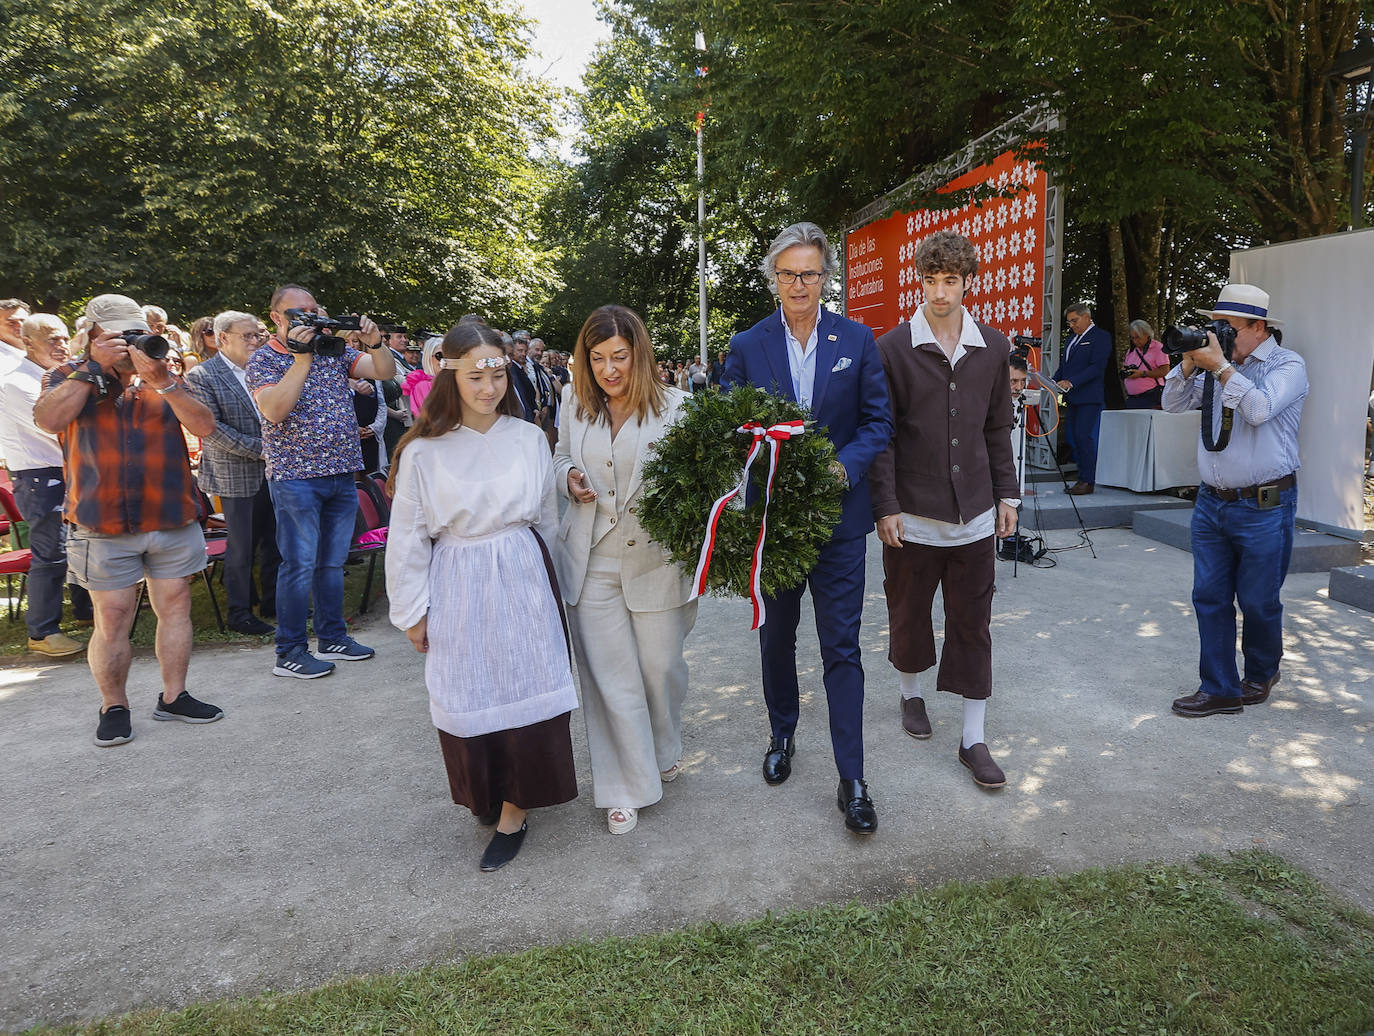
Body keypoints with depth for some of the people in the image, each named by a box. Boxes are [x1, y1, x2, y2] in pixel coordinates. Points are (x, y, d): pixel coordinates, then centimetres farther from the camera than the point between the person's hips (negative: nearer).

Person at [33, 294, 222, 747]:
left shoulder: (164, 378, 12)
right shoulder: (69, 378, 7)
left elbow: (204, 425, -4)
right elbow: (49, 419, -15)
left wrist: (162, 381, -15)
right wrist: (96, 368, -13)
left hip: (173, 520, 3)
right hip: (103, 526, -2)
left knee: (175, 609, 8)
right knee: (112, 619, 0)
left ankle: (173, 696, 20)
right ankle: (114, 707, 15)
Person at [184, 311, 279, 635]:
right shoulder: (201, 376, -8)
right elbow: (211, 428, -15)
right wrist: (259, 450, -17)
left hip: (270, 471, 6)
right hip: (236, 475, -6)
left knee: (275, 542, 12)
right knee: (241, 547, 2)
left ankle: (272, 602, 26)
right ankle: (240, 613, 16)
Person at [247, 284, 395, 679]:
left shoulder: (335, 350, 11)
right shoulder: (264, 360, -3)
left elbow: (385, 371, 5)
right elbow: (274, 410, -20)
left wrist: (374, 343, -14)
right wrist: (302, 358, -21)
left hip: (342, 473, 5)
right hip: (296, 476, -5)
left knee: (332, 562, 13)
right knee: (300, 564, -3)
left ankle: (333, 637, 24)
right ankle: (289, 653, 6)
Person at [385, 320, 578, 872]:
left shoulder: (529, 438, -1)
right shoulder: (423, 450, -5)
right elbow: (408, 537, 0)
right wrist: (412, 611, 2)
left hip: (522, 580, 1)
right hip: (458, 588, -1)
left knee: (525, 690, 2)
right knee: (466, 697, 7)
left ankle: (514, 811, 18)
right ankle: (482, 795, 33)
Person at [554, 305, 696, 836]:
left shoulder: (673, 406, -7)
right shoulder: (577, 406, 4)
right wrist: (569, 478, -2)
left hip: (656, 559, -2)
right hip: (592, 563, 2)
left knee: (661, 666, 11)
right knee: (611, 677, 5)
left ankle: (663, 751, 42)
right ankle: (626, 786, 21)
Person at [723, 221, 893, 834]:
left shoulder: (857, 340, 0)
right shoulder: (747, 346, 0)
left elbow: (879, 421, 0)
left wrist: (844, 466, -18)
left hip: (837, 517, -1)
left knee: (841, 647, 0)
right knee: (777, 636, 17)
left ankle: (852, 781, 10)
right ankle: (782, 736, 40)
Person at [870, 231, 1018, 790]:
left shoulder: (993, 346, 6)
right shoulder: (893, 348, -5)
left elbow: (998, 428, 12)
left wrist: (1006, 494, 10)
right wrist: (885, 506, -10)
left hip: (974, 513, 3)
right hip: (911, 513, -2)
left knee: (973, 623, 6)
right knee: (909, 613, 12)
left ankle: (973, 738, 16)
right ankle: (911, 693, 39)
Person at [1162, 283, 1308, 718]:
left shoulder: (1287, 365, -6)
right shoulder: (1217, 363, 9)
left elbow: (1260, 409, -23)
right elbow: (1174, 404, 6)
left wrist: (1220, 366, -20)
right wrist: (1189, 363, -7)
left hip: (1264, 506, -5)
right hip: (1212, 502, 5)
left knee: (1258, 601, 8)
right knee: (1210, 598, 5)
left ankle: (1261, 674, 33)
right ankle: (1220, 689, 13)